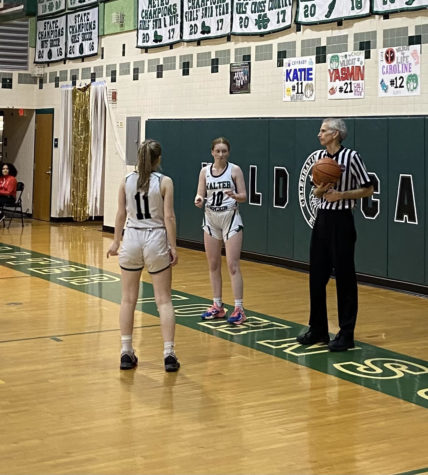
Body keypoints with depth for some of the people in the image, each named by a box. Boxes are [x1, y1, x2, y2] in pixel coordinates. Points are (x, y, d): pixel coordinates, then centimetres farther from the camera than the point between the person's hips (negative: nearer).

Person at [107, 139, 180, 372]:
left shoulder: (127, 181, 0)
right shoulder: (165, 182, -7)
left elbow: (121, 214, 4)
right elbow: (169, 217, -10)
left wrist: (116, 241, 14)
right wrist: (173, 246, -4)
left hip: (131, 239, 2)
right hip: (156, 241, -2)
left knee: (128, 299, 11)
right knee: (163, 300, 4)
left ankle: (126, 353, 12)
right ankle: (169, 354, 0)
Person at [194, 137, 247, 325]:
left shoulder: (234, 170, -5)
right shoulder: (205, 171, 4)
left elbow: (244, 196, -5)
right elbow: (201, 195, 3)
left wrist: (234, 195, -26)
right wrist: (199, 199, -20)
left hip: (230, 218, -4)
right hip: (211, 219, 4)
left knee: (233, 265, -8)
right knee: (213, 265, 9)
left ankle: (239, 309, -7)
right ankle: (217, 306, 19)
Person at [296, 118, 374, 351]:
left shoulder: (351, 156, -11)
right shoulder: (317, 157, 7)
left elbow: (368, 190, -7)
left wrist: (340, 194, -17)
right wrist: (320, 189, -8)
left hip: (341, 221, -6)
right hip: (322, 219, 6)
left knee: (344, 277, 0)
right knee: (317, 275, 9)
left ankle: (346, 334, 9)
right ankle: (318, 329, 21)